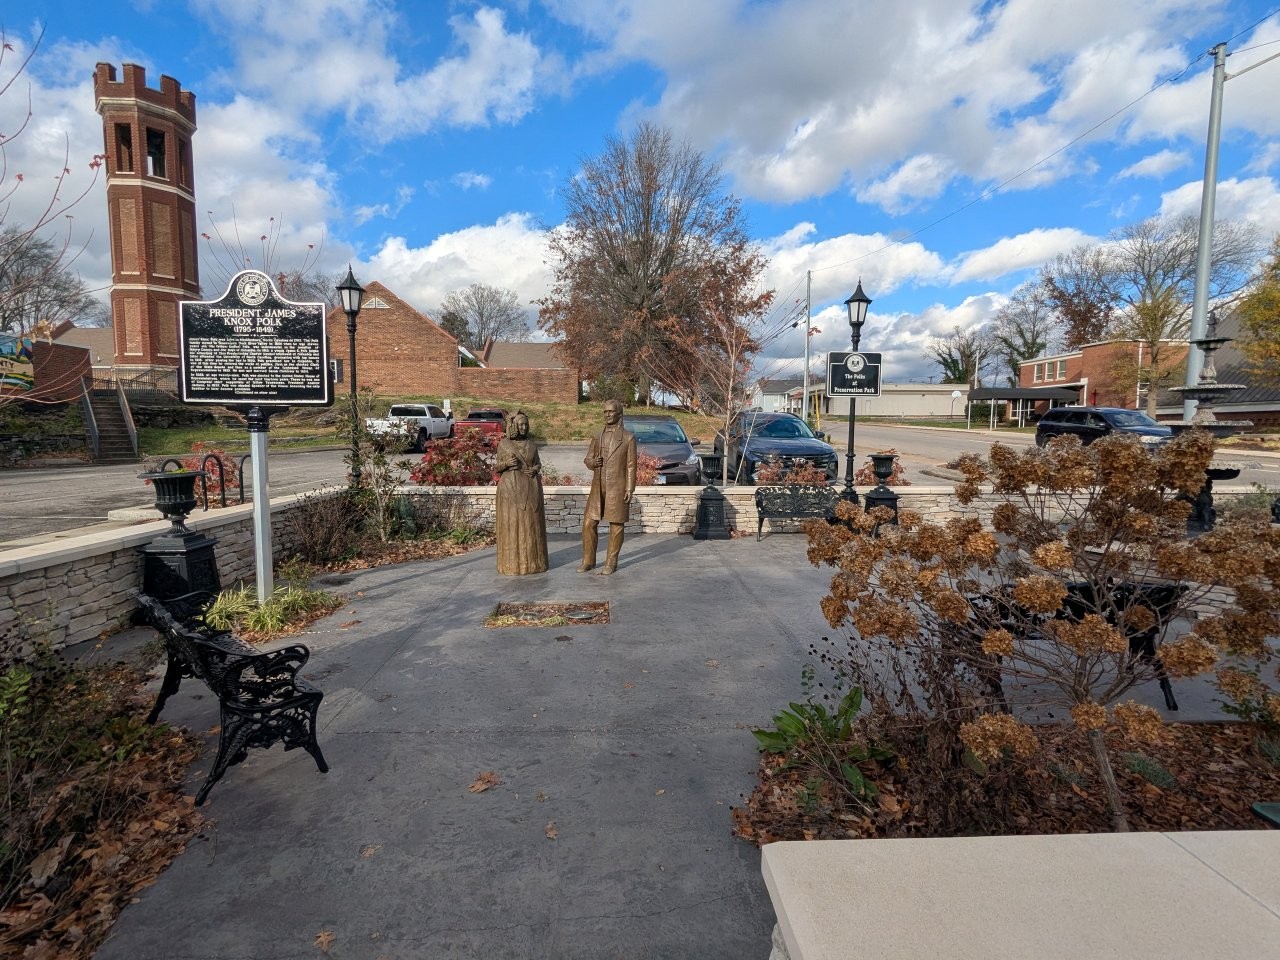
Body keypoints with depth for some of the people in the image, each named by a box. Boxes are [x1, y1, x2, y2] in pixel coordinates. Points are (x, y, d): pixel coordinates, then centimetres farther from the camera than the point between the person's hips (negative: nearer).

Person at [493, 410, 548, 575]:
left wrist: (534, 470, -7)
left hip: (531, 489, 3)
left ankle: (532, 561, 15)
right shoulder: (503, 444, 1)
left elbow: (538, 463, 15)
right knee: (511, 526, -2)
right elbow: (496, 467, 4)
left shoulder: (531, 444, 9)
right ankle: (512, 564, 5)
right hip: (511, 489, -3)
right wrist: (506, 463, -16)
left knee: (531, 524, 5)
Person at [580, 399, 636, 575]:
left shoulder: (628, 437, -1)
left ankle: (611, 563, 12)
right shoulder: (597, 437, 11)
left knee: (616, 525, 2)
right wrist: (593, 462, -9)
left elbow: (631, 466, -3)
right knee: (589, 523, 2)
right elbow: (587, 459, 15)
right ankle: (588, 560, 15)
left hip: (617, 488, -4)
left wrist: (629, 489, -9)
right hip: (598, 487, 4)